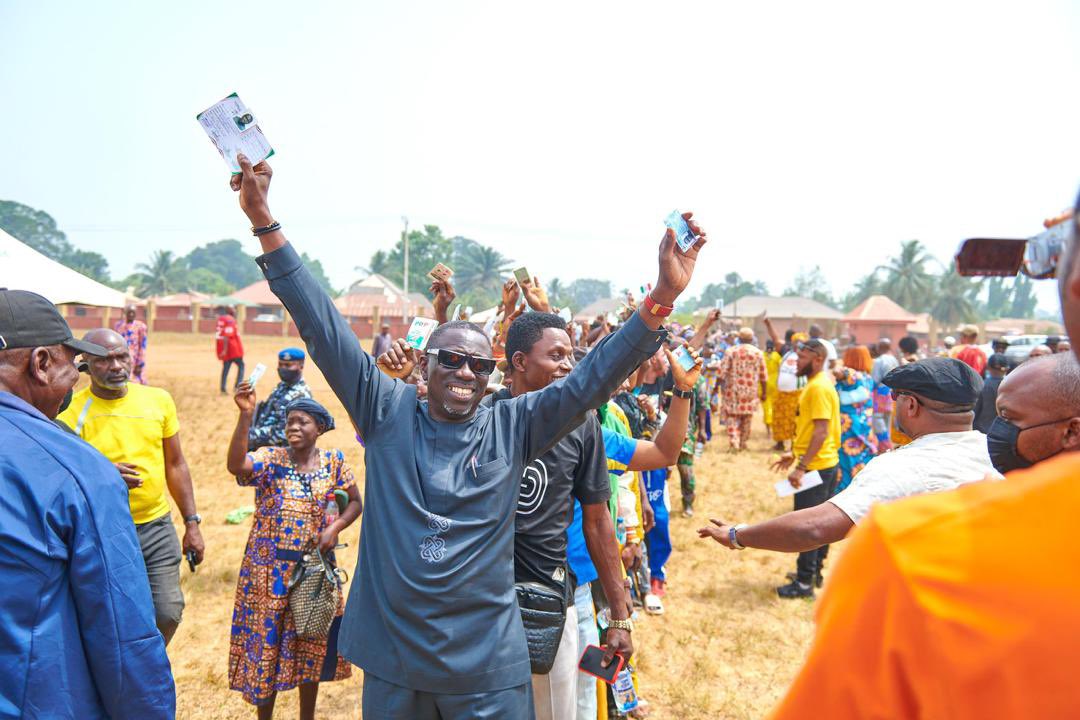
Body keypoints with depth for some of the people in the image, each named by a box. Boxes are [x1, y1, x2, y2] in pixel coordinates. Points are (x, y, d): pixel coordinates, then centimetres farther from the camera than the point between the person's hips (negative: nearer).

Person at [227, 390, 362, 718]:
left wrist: (335, 527, -12)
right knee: (265, 642, 9)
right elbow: (235, 465, -31)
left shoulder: (334, 461, -3)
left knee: (311, 644, 15)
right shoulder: (269, 459, -9)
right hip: (270, 569, -2)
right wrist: (246, 414, -39)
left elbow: (355, 503, 6)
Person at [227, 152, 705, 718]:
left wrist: (661, 298, -18)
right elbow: (322, 327, -6)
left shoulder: (513, 428, -3)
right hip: (391, 659, 1)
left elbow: (594, 377, -8)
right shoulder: (387, 413, -3)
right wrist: (263, 220, -9)